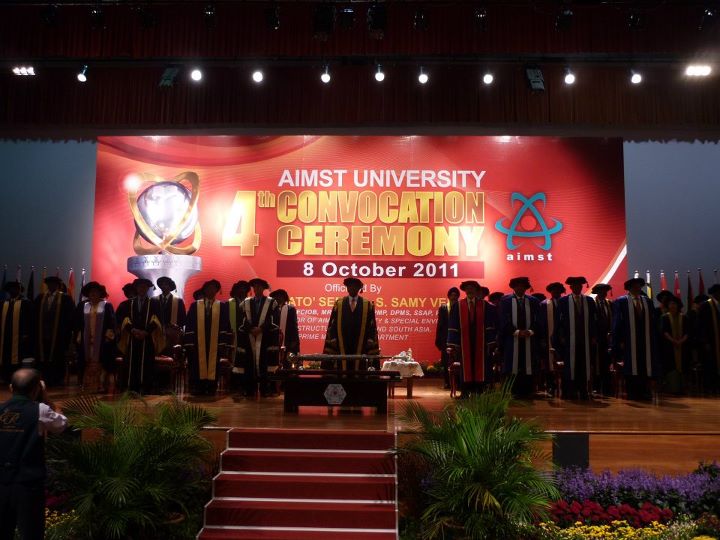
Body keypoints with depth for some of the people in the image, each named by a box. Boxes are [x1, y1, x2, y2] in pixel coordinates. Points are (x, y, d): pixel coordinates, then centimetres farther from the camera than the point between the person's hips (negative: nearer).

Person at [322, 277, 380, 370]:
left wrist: (370, 341, -7)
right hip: (341, 345, 0)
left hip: (361, 346, 0)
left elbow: (372, 326, 2)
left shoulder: (367, 305, 5)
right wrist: (333, 340, -4)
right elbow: (332, 324, 5)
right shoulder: (338, 303, 7)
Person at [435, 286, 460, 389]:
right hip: (446, 339, 2)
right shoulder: (443, 307, 6)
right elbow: (440, 324, 5)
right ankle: (448, 382, 14)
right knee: (446, 362, 5)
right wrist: (438, 340, 1)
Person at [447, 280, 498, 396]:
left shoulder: (485, 305, 4)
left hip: (480, 342, 0)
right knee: (465, 367, 3)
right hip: (464, 343, 0)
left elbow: (490, 325, 2)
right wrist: (453, 343, -7)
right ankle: (466, 392, 9)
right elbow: (453, 326, 1)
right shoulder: (457, 306, 4)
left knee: (480, 367, 3)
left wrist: (490, 342, -7)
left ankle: (480, 392, 10)